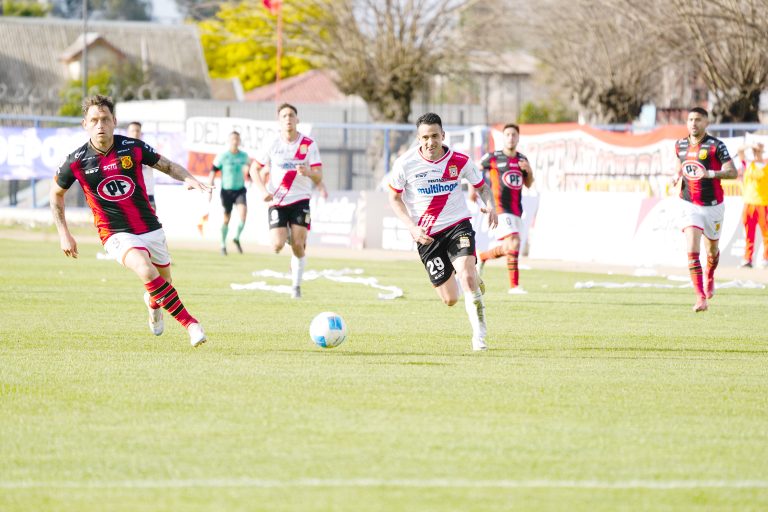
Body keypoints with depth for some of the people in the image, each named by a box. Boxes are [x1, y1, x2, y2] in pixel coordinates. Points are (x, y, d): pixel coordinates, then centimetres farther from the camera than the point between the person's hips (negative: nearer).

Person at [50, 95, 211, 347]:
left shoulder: (132, 147, -6)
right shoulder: (76, 161, -9)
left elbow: (167, 166, 9)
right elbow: (56, 193, 9)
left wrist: (188, 178, -12)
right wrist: (64, 234, 7)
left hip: (150, 228, 3)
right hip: (116, 234, -3)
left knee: (163, 282, 15)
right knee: (146, 270, -31)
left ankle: (153, 303, 55)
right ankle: (190, 323, -25)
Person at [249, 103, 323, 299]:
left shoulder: (309, 144, -4)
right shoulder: (272, 144, -3)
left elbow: (318, 177, -5)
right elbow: (254, 168, 5)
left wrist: (308, 172, -28)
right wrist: (263, 190, -10)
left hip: (300, 200, 0)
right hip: (276, 201, 0)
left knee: (298, 245, -8)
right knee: (278, 246, -14)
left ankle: (296, 285, 12)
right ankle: (283, 234, 24)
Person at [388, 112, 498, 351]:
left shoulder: (460, 161, -7)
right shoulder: (405, 164, -9)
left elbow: (482, 186, 9)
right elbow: (394, 198, 2)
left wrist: (490, 205, -13)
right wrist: (412, 227, -11)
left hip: (457, 225, -1)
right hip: (426, 235, 1)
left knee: (467, 276, -26)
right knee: (450, 299, 1)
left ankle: (479, 335, -13)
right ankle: (475, 285, 40)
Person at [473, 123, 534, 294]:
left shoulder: (522, 159, 13)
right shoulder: (493, 158, -2)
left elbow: (529, 184, 18)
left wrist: (529, 170, -1)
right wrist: (472, 190, 0)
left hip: (516, 209, 7)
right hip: (500, 208, -7)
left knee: (508, 248, 10)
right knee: (514, 242, -21)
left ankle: (482, 257, 38)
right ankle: (514, 285, -17)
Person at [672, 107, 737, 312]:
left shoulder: (715, 146, -12)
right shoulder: (680, 145, 3)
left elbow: (732, 172, -19)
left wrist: (710, 173, -34)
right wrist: (677, 175, 2)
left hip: (712, 205, -2)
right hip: (690, 206, 2)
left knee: (712, 250, 16)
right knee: (692, 252, -15)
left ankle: (709, 278, 49)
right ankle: (701, 298, -17)